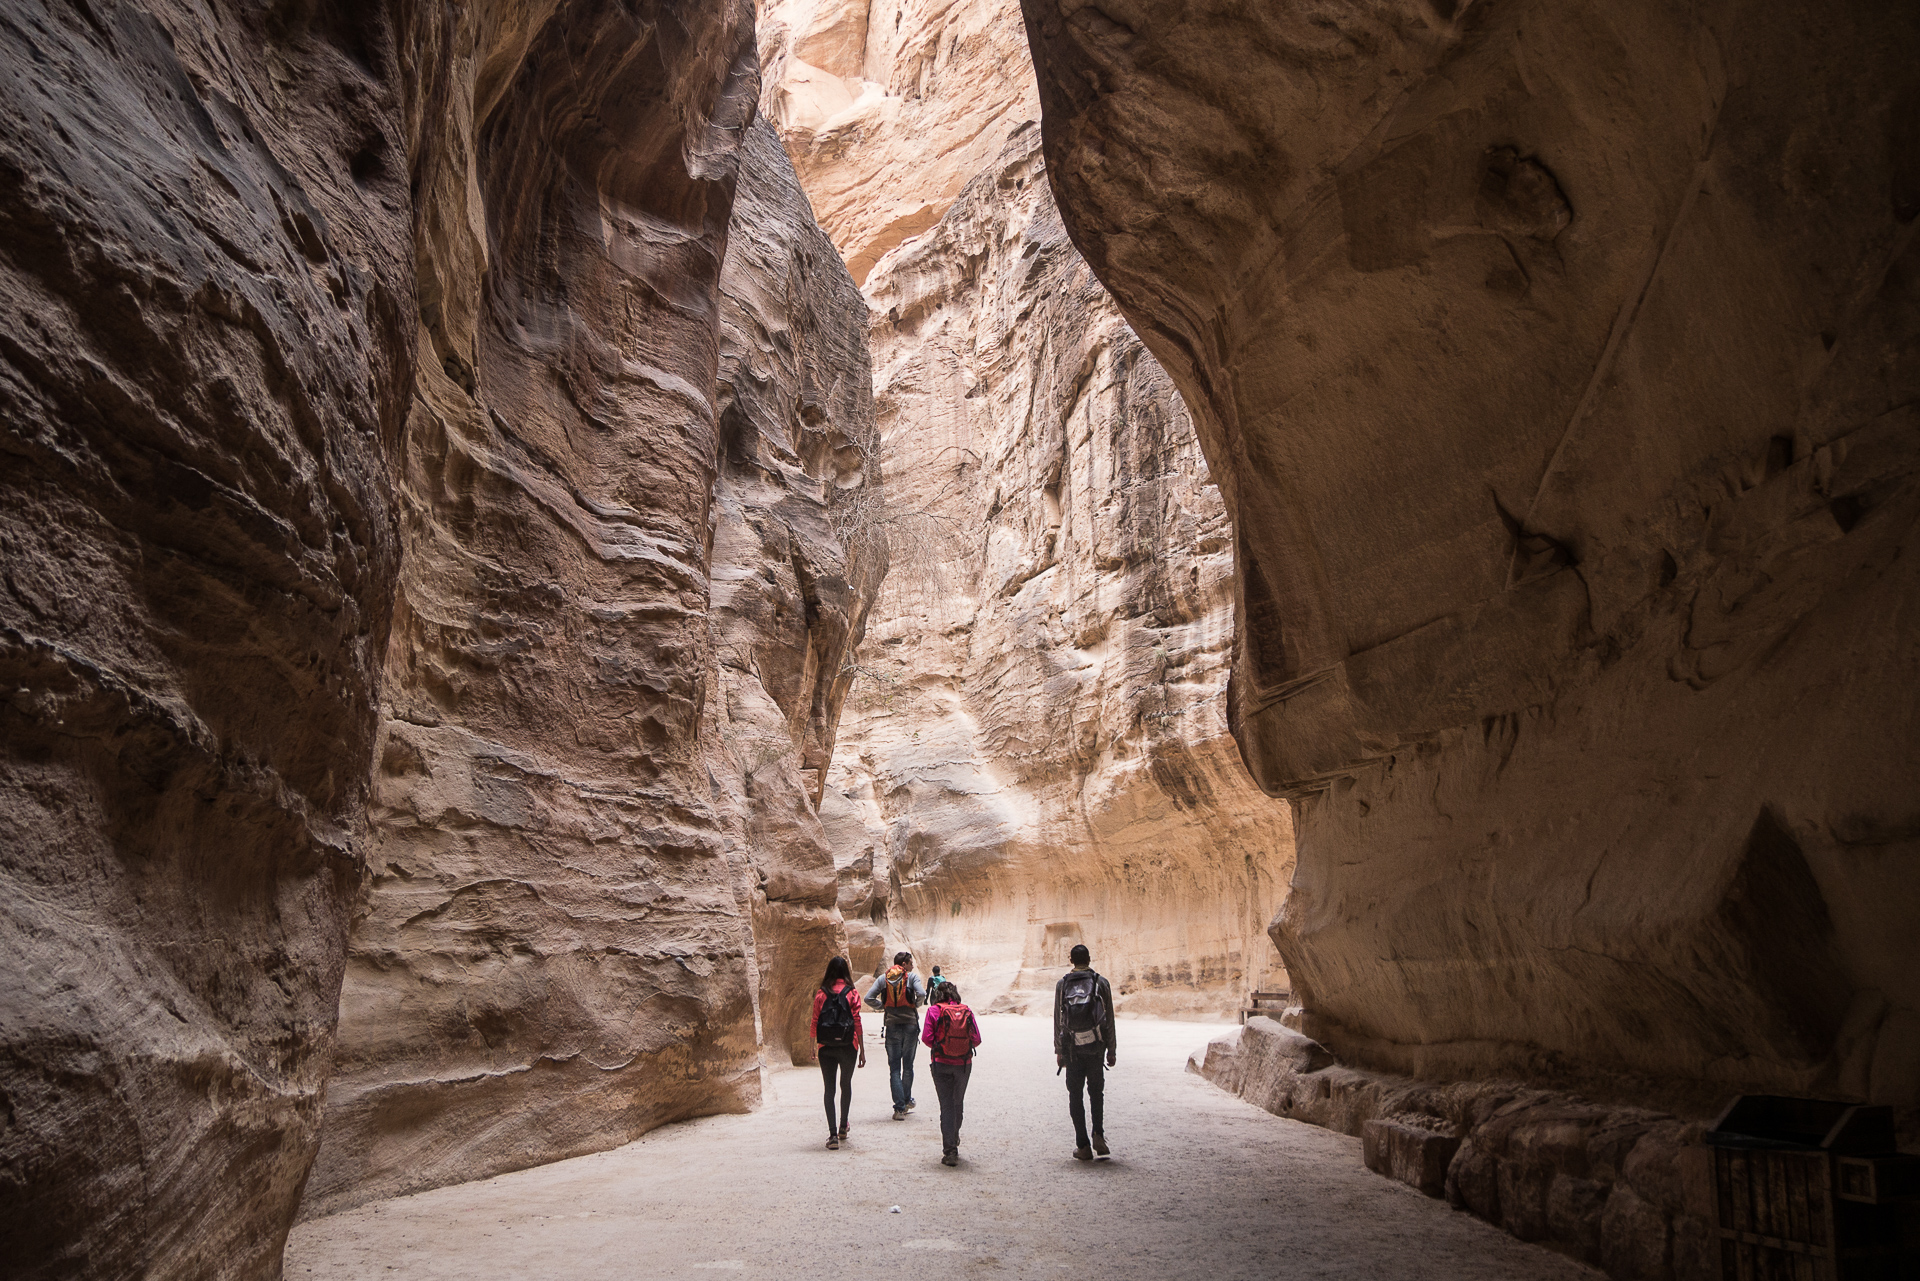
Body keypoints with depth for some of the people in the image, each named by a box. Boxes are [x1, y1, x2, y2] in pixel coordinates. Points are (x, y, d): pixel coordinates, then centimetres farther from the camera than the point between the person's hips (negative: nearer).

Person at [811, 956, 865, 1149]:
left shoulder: (821, 993, -1)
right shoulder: (852, 993, -4)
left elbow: (815, 1021, 2)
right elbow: (857, 1022, -5)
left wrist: (813, 1046, 13)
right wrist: (862, 1050, 0)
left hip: (826, 1047, 0)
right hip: (847, 1046, 0)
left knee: (829, 1088, 4)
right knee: (846, 1085, 20)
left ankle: (833, 1134, -2)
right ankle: (843, 1128, 31)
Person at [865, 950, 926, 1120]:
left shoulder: (883, 978, 5)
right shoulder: (912, 977, -3)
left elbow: (868, 998, -4)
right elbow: (921, 994, -18)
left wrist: (883, 1007, 10)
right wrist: (916, 1005, 2)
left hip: (892, 1026, 1)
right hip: (910, 1025, -1)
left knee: (894, 1068, 3)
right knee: (908, 1065, 16)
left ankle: (899, 1108, -4)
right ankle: (907, 1101, 26)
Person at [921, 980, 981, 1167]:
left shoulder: (934, 1010, -5)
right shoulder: (967, 1011, 0)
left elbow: (926, 1038, -10)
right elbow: (976, 1039, -4)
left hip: (942, 1063, -2)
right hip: (964, 1064, 2)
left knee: (946, 1105, 3)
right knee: (958, 1103, 21)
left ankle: (950, 1150, -3)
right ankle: (954, 1139, 38)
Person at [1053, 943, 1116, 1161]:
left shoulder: (1062, 984, 0)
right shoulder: (1101, 983, 0)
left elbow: (1058, 1020, 1)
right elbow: (1109, 1020, 1)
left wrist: (1059, 1051, 7)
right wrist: (1111, 1050, 7)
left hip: (1072, 1048, 0)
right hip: (1095, 1047, 0)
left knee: (1075, 1096, 7)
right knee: (1096, 1091, 17)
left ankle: (1083, 1146, 5)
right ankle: (1098, 1134, 0)